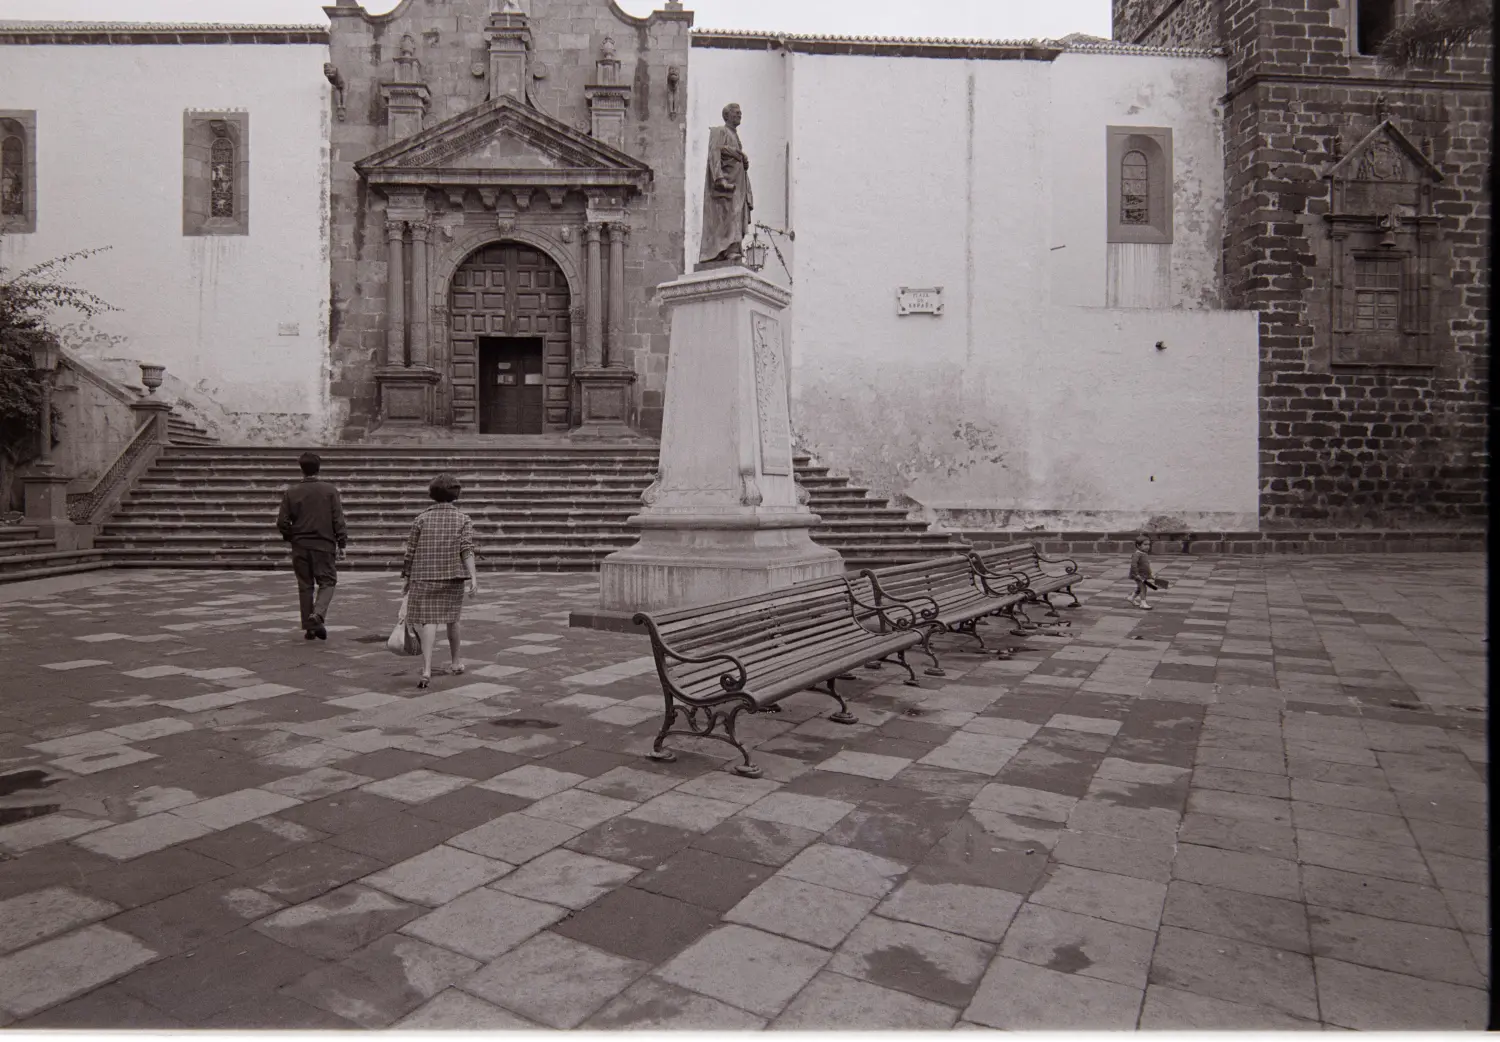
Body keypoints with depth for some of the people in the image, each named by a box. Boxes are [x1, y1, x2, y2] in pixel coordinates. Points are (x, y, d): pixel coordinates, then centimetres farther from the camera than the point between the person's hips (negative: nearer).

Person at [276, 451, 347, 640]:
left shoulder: (291, 492, 0)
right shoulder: (329, 490, -4)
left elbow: (282, 522, -1)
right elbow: (338, 520, -6)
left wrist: (291, 537, 16)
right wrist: (341, 543, 0)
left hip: (300, 546, 2)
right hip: (324, 545, -2)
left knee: (305, 586, 10)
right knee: (327, 582, 7)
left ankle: (309, 628, 14)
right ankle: (318, 615, -17)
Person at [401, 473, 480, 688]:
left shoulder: (421, 519, 3)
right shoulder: (463, 519, 2)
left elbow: (411, 552, 4)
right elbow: (467, 550, -10)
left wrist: (407, 578, 14)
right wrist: (474, 578, -14)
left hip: (424, 577, -1)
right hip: (453, 577, 1)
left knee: (428, 621, -5)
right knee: (451, 618, 17)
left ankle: (426, 670, -18)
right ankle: (456, 662, 32)